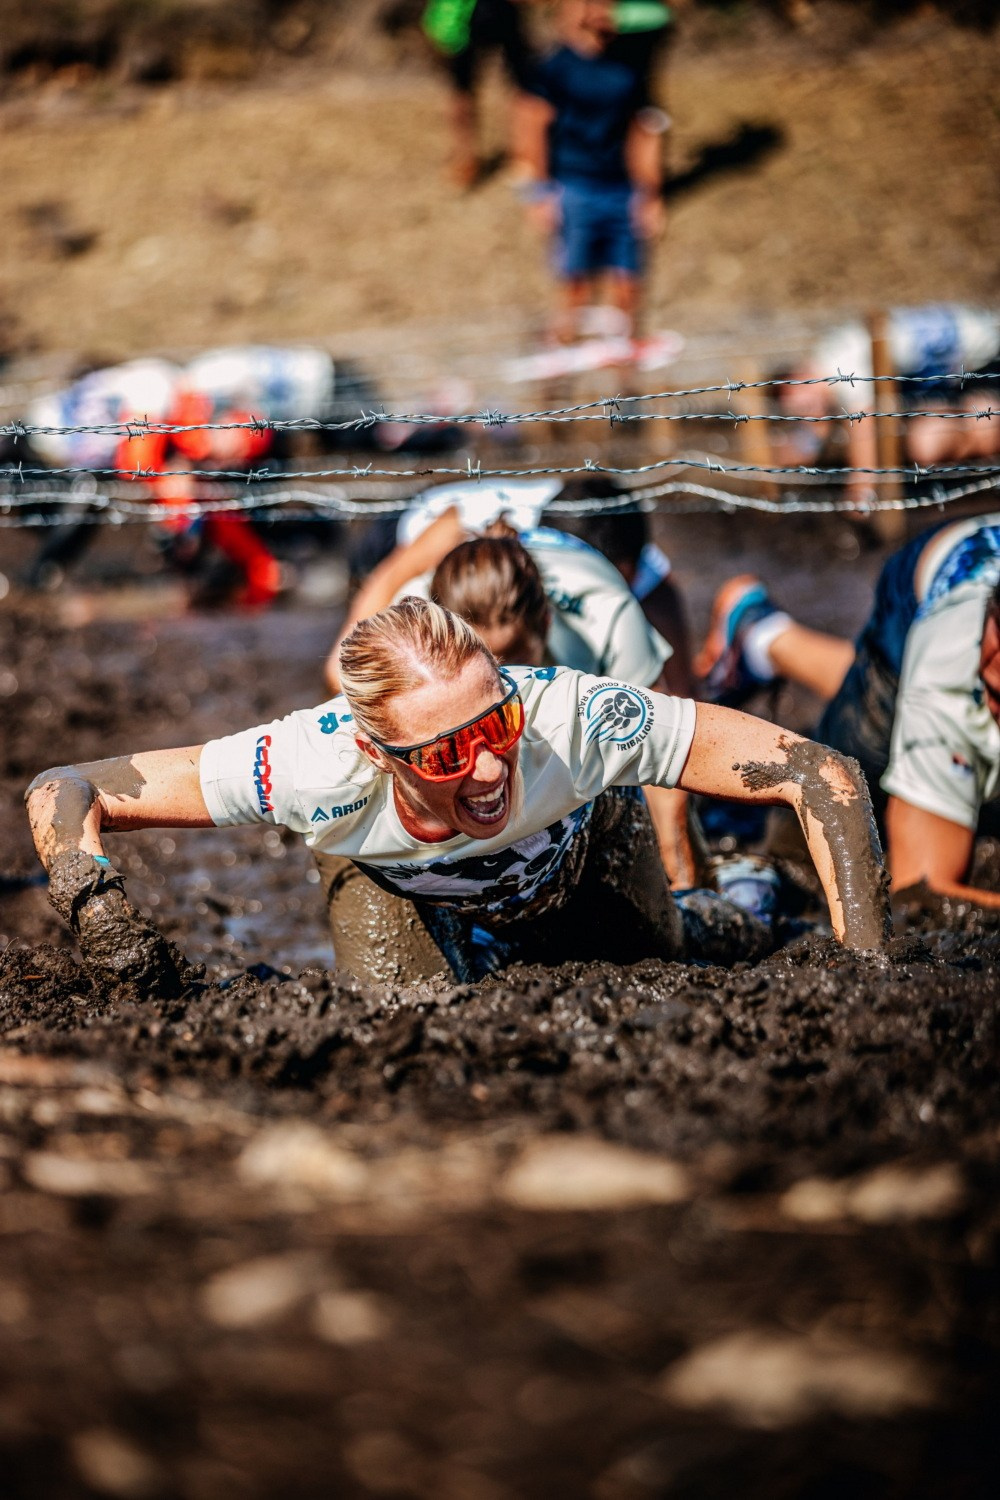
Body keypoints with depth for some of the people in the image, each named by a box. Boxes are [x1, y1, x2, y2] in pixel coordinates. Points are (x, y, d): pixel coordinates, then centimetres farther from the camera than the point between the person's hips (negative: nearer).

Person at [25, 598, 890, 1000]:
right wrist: (96, 904, -55)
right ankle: (487, 952, 16)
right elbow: (61, 794, -36)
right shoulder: (310, 767, -45)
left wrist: (868, 969, -49)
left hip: (585, 858, 0)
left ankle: (711, 927, 52)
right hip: (405, 893, 0)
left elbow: (827, 779, -42)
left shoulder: (577, 720, -48)